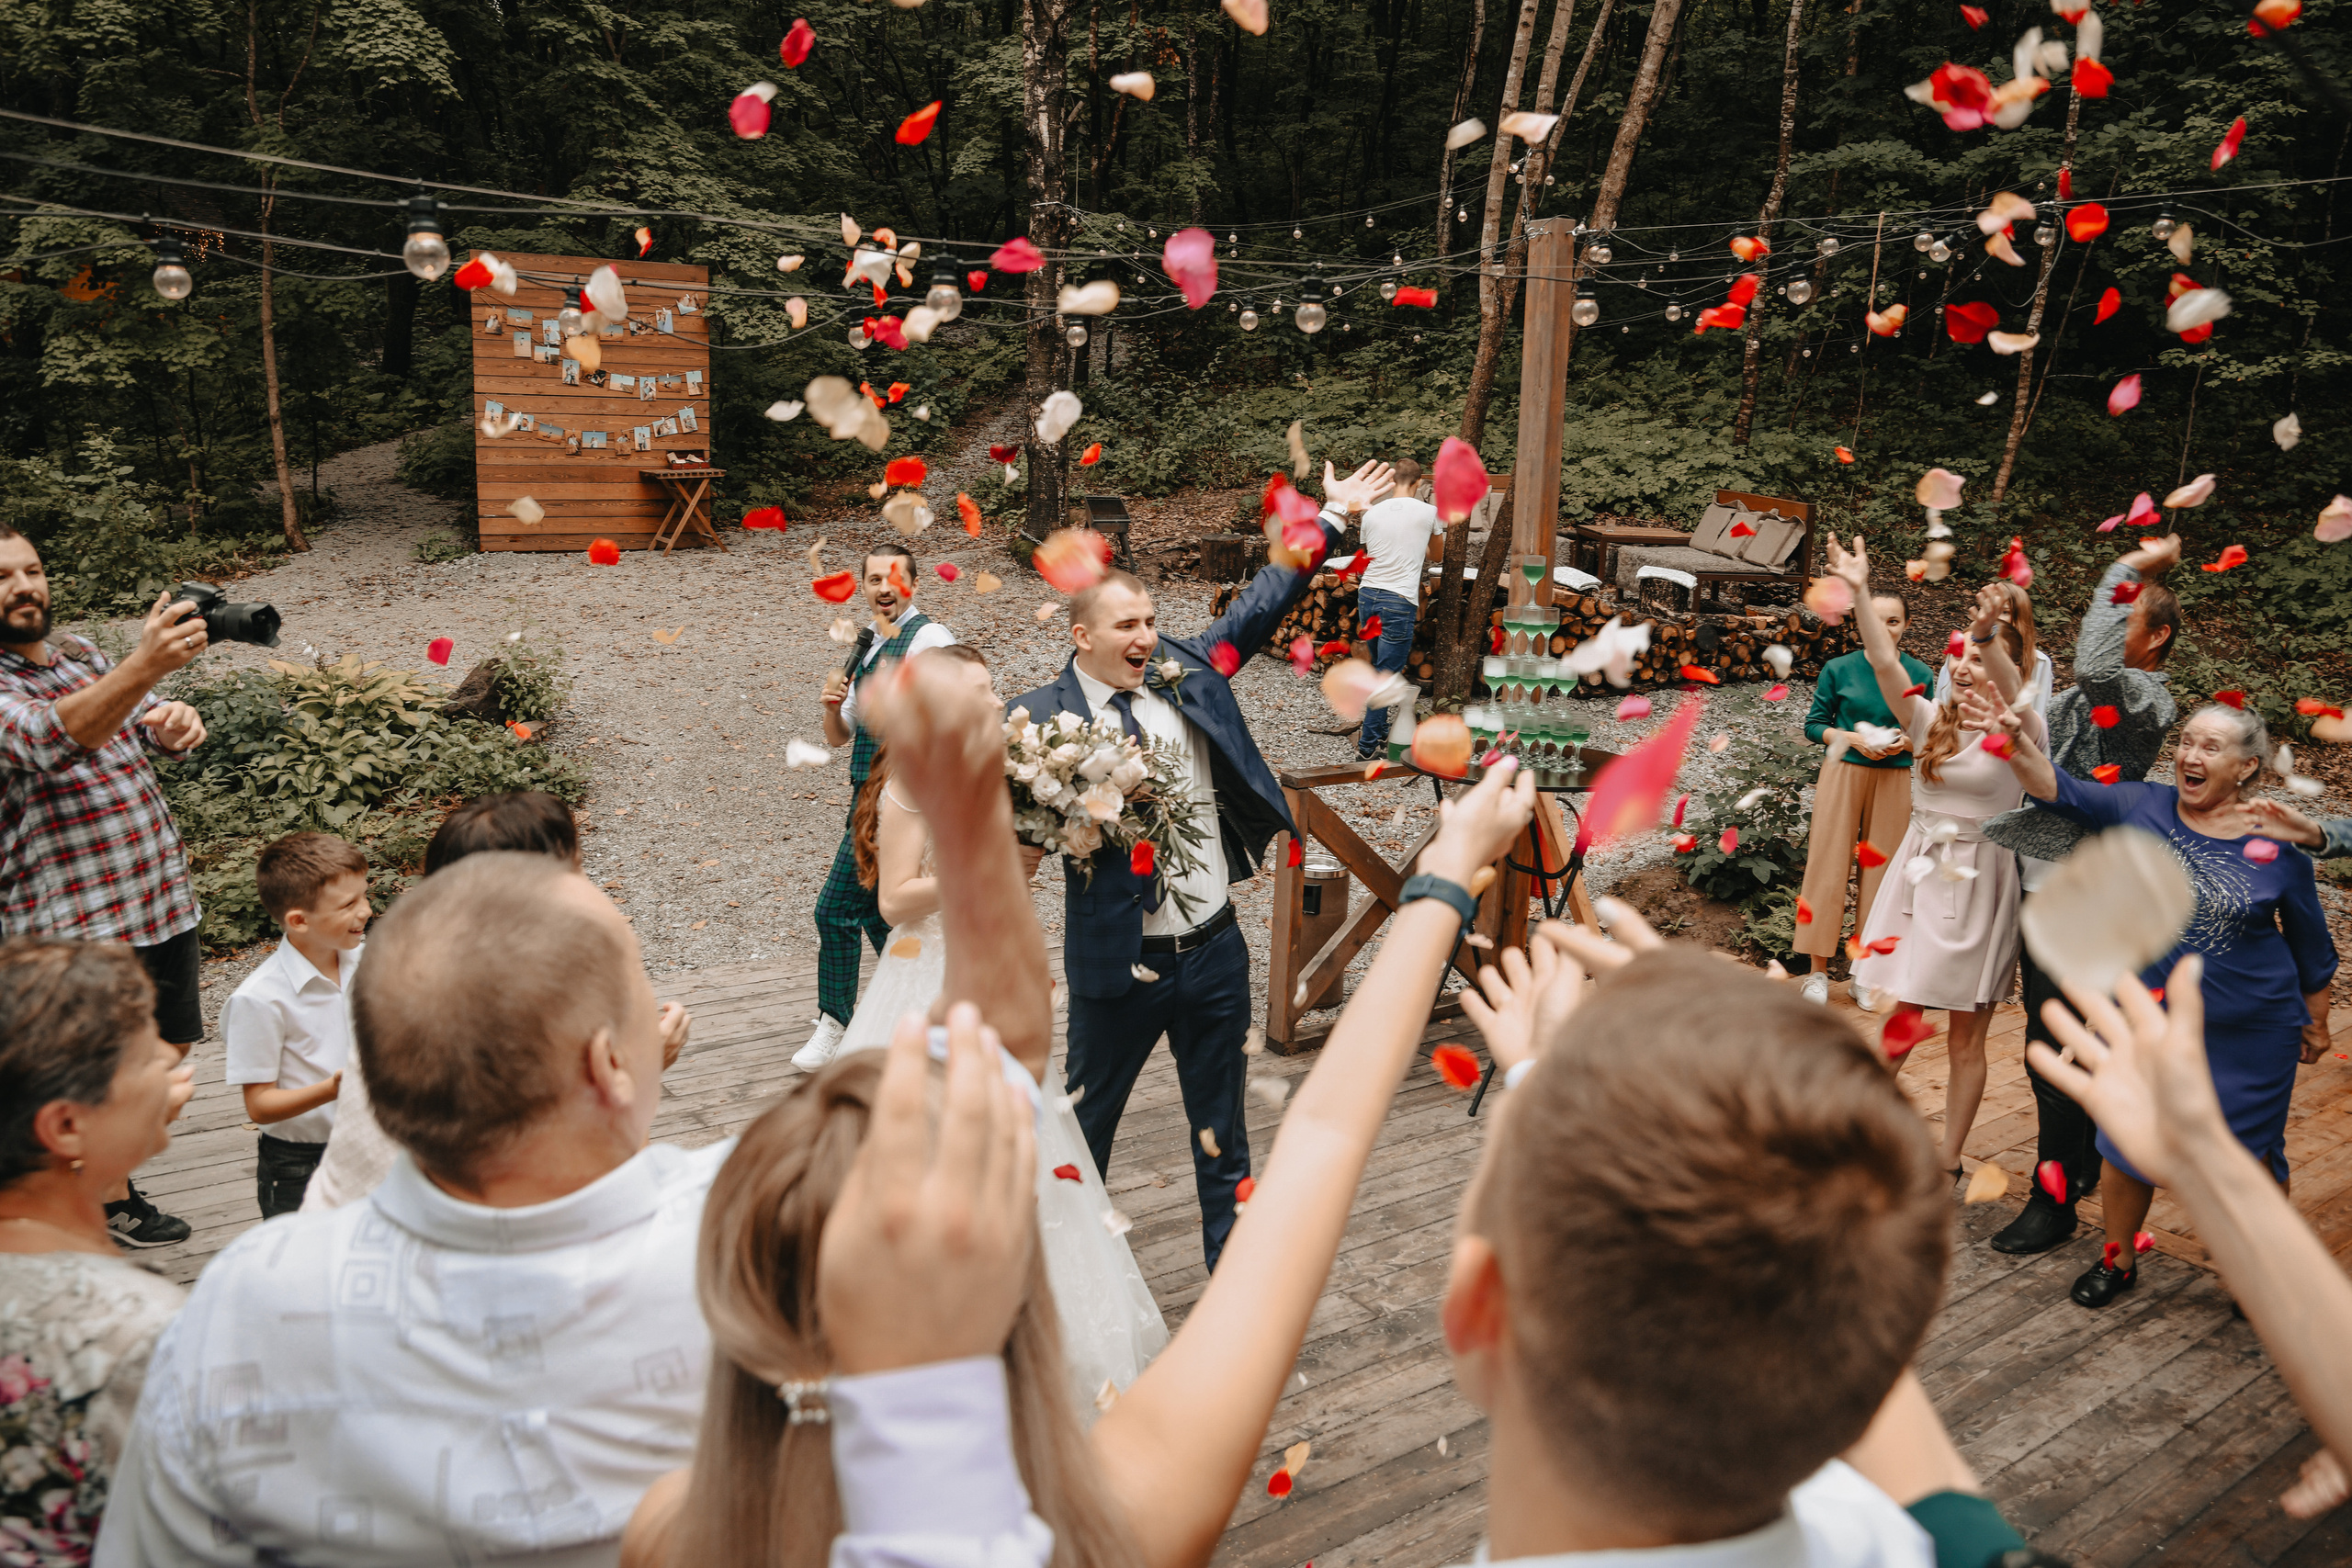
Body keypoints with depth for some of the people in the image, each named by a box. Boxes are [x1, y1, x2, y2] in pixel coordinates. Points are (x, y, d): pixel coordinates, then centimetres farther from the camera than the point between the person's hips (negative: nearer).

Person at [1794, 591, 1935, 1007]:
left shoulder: (1919, 674, 3)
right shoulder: (1839, 669, 0)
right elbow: (1814, 724, 5)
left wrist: (1905, 742, -12)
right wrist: (1852, 738, -12)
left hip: (1894, 781, 1)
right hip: (1842, 774, -1)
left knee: (1881, 872, 5)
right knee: (1828, 866, -1)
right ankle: (1818, 971, 7)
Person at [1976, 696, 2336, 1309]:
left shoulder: (2279, 844, -8)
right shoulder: (2142, 809, -5)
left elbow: (2311, 946, 4)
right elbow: (2061, 790, -17)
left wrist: (2315, 1023, 11)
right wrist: (2019, 743, -36)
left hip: (2252, 1036, -1)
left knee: (2250, 1154, 12)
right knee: (2126, 1143, 9)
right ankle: (2118, 1260, 32)